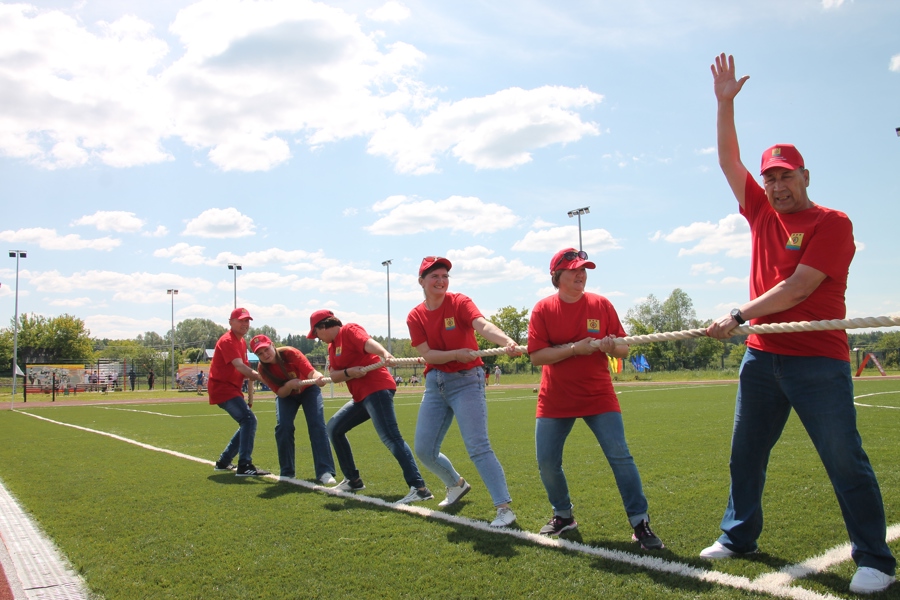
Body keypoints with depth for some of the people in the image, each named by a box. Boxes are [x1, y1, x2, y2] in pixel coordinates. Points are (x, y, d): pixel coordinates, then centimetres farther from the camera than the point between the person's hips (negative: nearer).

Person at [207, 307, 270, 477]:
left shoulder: (242, 342, 14)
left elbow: (245, 369, 14)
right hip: (221, 388, -10)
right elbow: (240, 367, -30)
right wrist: (261, 377, -41)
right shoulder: (227, 341, -16)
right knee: (249, 419, -22)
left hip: (232, 389, 10)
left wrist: (250, 395, 7)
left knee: (247, 423, 17)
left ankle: (223, 462, 25)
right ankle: (244, 466, -24)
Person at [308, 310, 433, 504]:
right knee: (334, 428, 18)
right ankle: (353, 480, 25)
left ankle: (419, 488, -26)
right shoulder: (332, 346, 21)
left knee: (390, 438, -21)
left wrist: (384, 354, -46)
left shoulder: (348, 330, -5)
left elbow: (368, 342, -26)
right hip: (361, 396, 10)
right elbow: (333, 376, 10)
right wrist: (348, 372, -12)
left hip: (377, 388, -10)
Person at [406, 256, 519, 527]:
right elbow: (427, 354, -5)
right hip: (435, 384, 5)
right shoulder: (415, 316, 3)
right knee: (423, 450, 9)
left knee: (478, 447, -14)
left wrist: (507, 341, -46)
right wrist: (456, 354, -23)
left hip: (466, 380, -5)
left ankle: (504, 508, -7)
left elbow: (483, 325, -26)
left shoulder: (460, 302, -7)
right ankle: (456, 484, 36)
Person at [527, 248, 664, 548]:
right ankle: (563, 515, 28)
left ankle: (640, 523, 2)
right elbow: (536, 355, -12)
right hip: (555, 400, 1)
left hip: (598, 397, 0)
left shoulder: (601, 305, -1)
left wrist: (612, 347, -21)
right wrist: (575, 348, -23)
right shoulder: (542, 309, -4)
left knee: (620, 455, -11)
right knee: (547, 463, 3)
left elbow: (624, 350, 2)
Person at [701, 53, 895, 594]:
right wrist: (726, 103, 5)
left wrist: (739, 316, -18)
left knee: (844, 459, -2)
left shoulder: (832, 223, -6)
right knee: (746, 453, 12)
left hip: (817, 360, -6)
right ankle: (738, 536, 25)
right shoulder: (763, 214, 11)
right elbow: (730, 161, 11)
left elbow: (798, 287, -16)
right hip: (762, 355, 6)